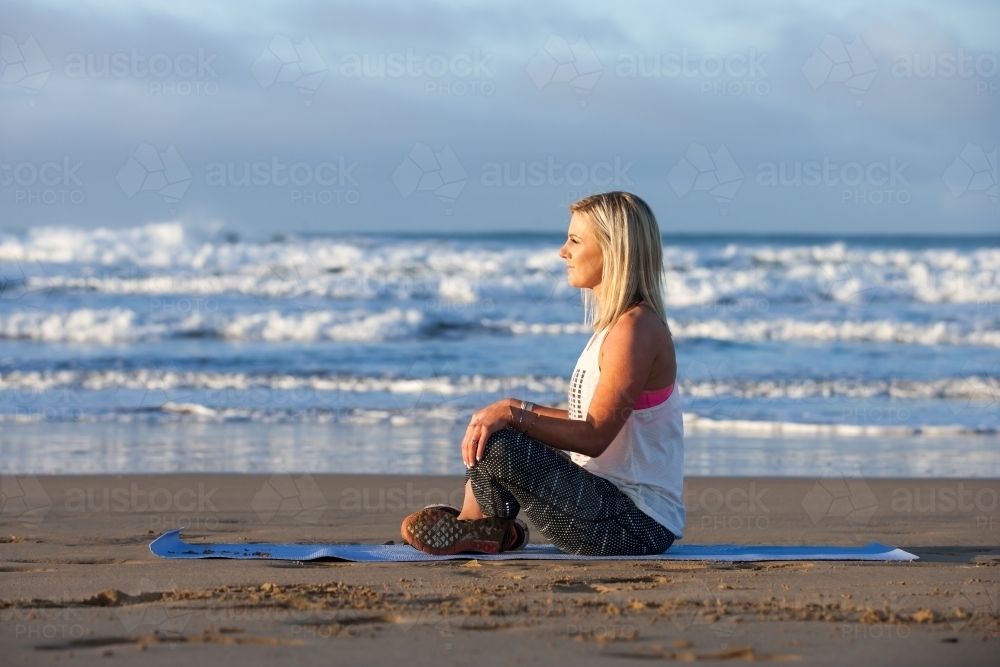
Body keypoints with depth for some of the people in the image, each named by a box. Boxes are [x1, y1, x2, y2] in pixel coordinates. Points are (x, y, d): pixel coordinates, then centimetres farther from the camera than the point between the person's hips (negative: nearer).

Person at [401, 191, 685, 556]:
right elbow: (587, 422, 15)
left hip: (638, 525, -10)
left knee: (495, 443, -19)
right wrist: (519, 410, 6)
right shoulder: (615, 323, 15)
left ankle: (471, 527, 8)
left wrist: (514, 414, -24)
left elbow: (595, 436, -21)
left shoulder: (635, 327, -16)